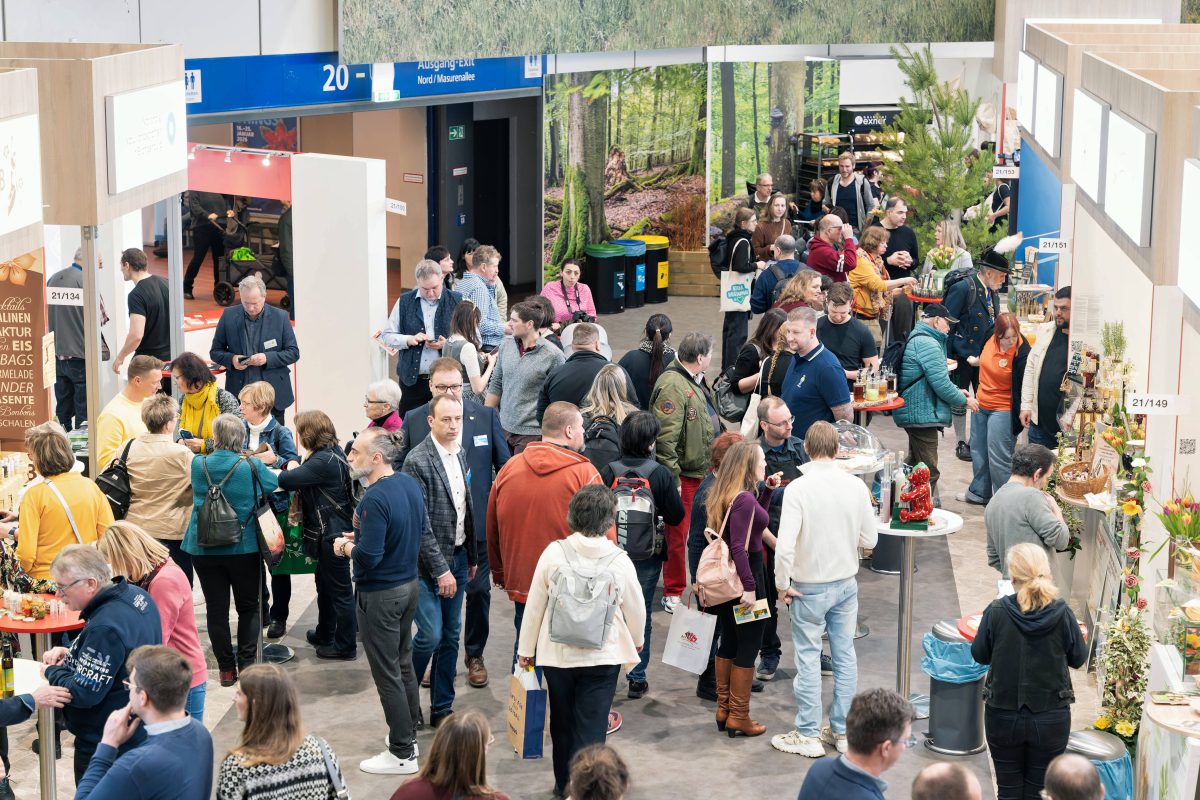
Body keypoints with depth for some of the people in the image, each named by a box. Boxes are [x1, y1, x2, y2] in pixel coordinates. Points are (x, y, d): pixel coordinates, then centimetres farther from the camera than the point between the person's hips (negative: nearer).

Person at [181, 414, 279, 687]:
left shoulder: (198, 465, -4)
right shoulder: (252, 467, -11)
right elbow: (278, 485, 5)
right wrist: (264, 461, 25)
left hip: (204, 549, 1)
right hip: (244, 548, -1)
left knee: (216, 608, 7)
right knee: (248, 607, 12)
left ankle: (226, 668, 10)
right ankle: (247, 664, 8)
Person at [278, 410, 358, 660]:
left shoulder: (324, 461, -26)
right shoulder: (333, 451, 6)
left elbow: (287, 481, -26)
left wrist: (289, 470, -5)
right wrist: (294, 471, -5)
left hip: (333, 533, -10)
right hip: (331, 529, 10)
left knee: (340, 589, 2)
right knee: (324, 583, 24)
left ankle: (345, 646, 13)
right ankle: (325, 634, 40)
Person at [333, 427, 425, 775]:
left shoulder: (375, 499, -27)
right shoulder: (410, 484, 1)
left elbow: (368, 557, -29)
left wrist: (346, 546, -9)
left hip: (380, 594, -9)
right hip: (409, 584, 9)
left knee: (387, 674, 2)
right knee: (404, 664, 21)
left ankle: (402, 754, 10)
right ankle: (409, 735, 34)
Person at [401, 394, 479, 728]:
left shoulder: (460, 455, 8)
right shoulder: (417, 461, -16)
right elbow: (420, 522, -18)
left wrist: (472, 556, 15)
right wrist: (440, 569, -18)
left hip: (458, 558, 7)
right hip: (429, 562, -7)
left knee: (451, 637, 11)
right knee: (430, 636, -8)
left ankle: (442, 708, 21)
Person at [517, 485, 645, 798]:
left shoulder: (554, 553, -9)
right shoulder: (620, 561, -9)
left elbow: (534, 606, -3)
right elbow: (636, 609, 2)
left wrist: (526, 650, 10)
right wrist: (637, 640, 23)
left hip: (556, 655, 1)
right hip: (603, 657, -1)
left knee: (562, 724, 18)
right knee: (591, 729, 3)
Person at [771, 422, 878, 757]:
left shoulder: (798, 488, -18)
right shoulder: (856, 485, -6)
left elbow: (785, 546, -23)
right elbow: (869, 539, 1)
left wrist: (782, 585, -9)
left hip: (810, 587, -4)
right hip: (847, 582, 4)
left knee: (808, 658, 6)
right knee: (845, 655, 14)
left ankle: (808, 735, 14)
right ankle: (842, 730, 23)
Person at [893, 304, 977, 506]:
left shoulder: (917, 338, 17)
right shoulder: (928, 343, -17)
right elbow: (941, 383, -20)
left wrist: (956, 391, 15)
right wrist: (964, 401, -7)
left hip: (915, 413, 12)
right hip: (923, 414, -12)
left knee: (917, 465, 21)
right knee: (928, 472, -10)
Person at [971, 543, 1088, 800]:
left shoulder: (996, 612, -16)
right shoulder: (1062, 613, -15)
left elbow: (979, 655, -1)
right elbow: (1078, 658, -1)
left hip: (1003, 718, 0)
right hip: (1051, 719, 0)